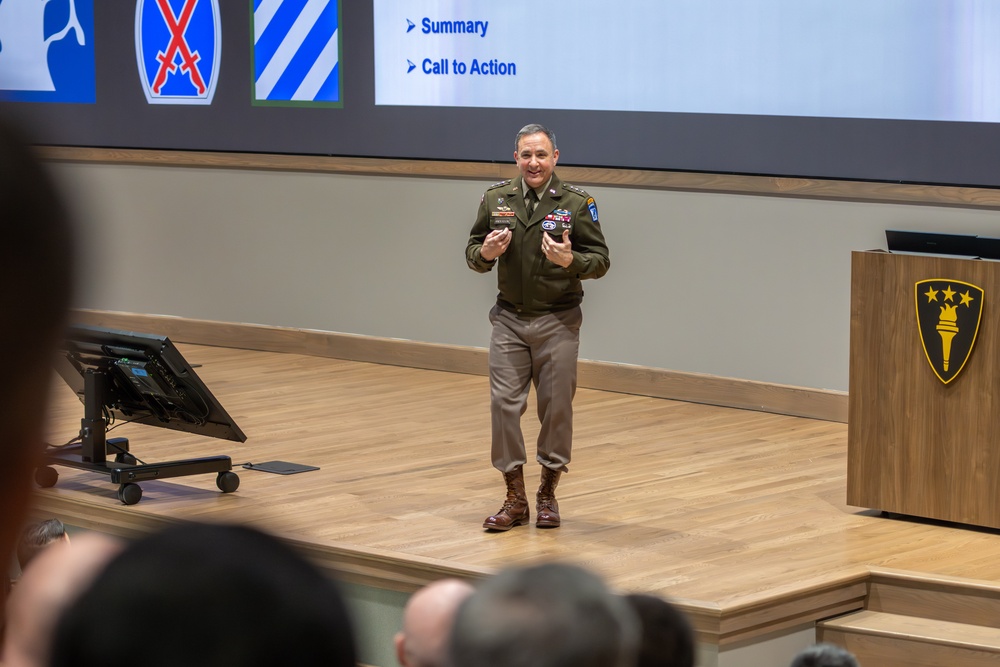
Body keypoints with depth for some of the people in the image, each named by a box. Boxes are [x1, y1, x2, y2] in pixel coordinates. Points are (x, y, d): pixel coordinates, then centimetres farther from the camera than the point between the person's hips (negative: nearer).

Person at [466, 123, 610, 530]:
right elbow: (472, 252, 10)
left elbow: (601, 260, -5)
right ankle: (515, 499, 9)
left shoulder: (576, 203, -6)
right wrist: (485, 254, -14)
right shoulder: (496, 200, 3)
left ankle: (548, 495, 20)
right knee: (504, 405, -1)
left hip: (558, 322, -2)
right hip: (509, 319, 2)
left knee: (556, 408, 4)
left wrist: (570, 261, -25)